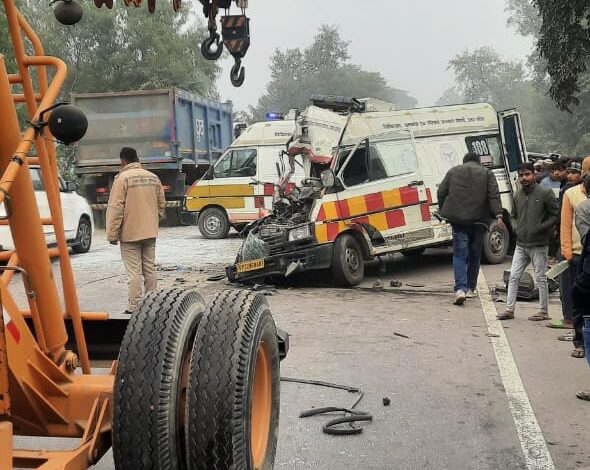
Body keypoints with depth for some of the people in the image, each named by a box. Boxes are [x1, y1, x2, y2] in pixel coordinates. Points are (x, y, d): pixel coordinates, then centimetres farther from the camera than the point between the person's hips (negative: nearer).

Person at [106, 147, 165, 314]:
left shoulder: (123, 178, -10)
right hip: (150, 232, 6)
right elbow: (161, 205, 14)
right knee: (149, 269, 12)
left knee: (134, 271, -3)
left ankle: (134, 307, -1)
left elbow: (115, 208, -13)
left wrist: (112, 234, -9)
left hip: (130, 233, -6)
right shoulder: (153, 177, 9)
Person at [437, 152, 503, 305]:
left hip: (458, 219, 0)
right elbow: (494, 196, -3)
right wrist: (498, 215, -10)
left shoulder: (453, 171, 12)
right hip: (478, 220, 1)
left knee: (459, 254, -1)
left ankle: (460, 288, -17)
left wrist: (443, 211, 20)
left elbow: (441, 193, 9)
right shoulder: (487, 173, 10)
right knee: (475, 255, 13)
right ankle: (471, 288, 20)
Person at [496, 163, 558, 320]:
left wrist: (540, 228, -15)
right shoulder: (518, 195, 9)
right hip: (521, 244, 6)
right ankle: (510, 310, 10)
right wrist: (515, 227, 3)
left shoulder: (545, 193, -8)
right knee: (513, 277, 4)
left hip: (538, 245, -5)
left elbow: (555, 215, -7)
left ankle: (544, 312, 13)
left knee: (541, 279, 3)